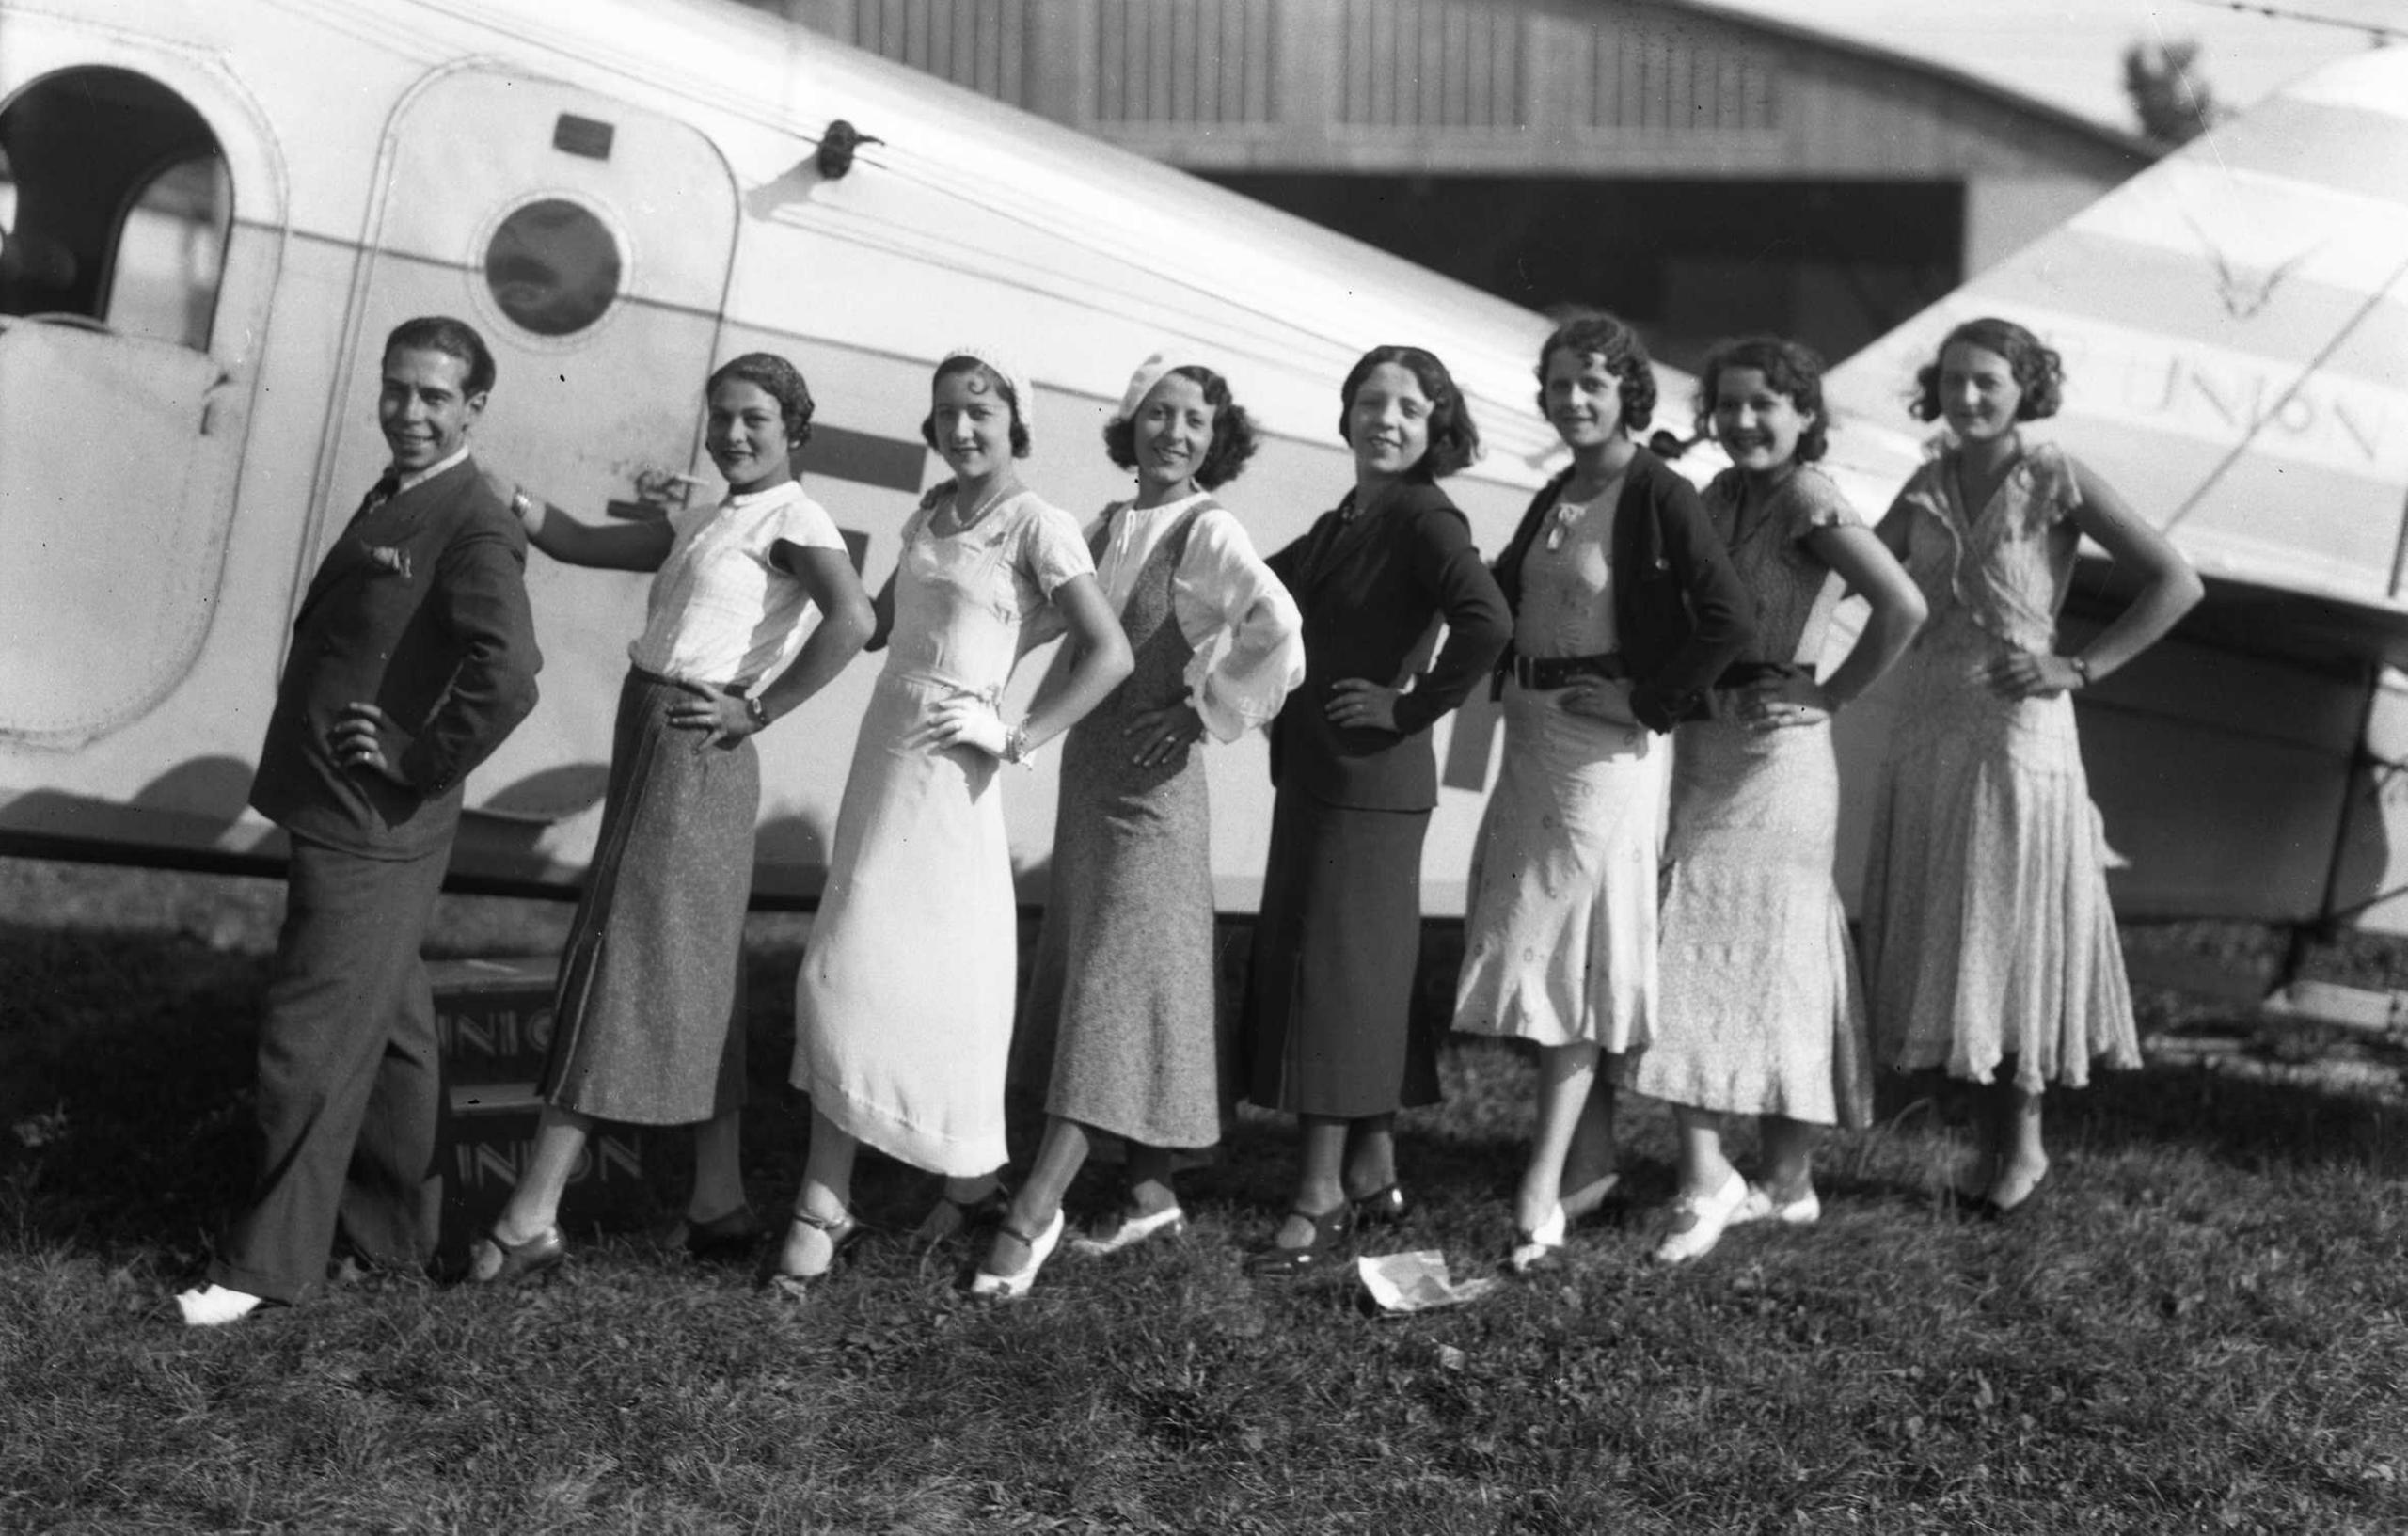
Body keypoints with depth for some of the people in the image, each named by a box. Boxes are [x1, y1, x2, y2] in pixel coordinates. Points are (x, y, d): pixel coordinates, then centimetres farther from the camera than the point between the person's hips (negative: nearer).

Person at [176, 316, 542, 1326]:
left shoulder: (474, 529, -18)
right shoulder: (391, 500, 12)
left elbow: (508, 676, -31)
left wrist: (421, 761, -21)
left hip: (372, 835, -10)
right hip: (343, 820, 10)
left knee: (311, 1045, -1)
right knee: (384, 1032, 19)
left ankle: (271, 1261, 9)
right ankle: (399, 1223, 33)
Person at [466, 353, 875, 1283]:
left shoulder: (790, 519, -8)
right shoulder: (703, 524, 17)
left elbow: (852, 620, -25)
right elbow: (581, 543, 15)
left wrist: (758, 710, -19)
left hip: (693, 754, -9)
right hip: (650, 745, 9)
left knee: (623, 958, -8)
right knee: (686, 972, 11)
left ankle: (532, 1217, -5)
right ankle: (719, 1203, 18)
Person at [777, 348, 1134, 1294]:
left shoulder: (1037, 526, -6)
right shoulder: (926, 518, 14)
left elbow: (1110, 655, -11)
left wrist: (1015, 740, -12)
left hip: (947, 772, -7)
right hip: (883, 755, 7)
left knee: (931, 970, -6)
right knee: (855, 970, 7)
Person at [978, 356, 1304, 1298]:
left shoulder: (1208, 532, -12)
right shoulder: (1110, 527, 10)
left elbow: (1276, 628, -27)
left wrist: (1199, 715, -20)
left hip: (1150, 781, -8)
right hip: (1088, 773, 8)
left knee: (1114, 992, -6)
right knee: (1085, 984, 11)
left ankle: (1025, 1222, -11)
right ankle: (1151, 1193, 21)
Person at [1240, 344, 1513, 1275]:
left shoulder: (1424, 519, -11)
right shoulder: (1337, 526, 14)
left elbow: (1487, 622, -27)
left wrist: (1412, 708, -18)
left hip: (1372, 776, -8)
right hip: (1312, 771, 8)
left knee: (1334, 969, -7)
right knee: (1340, 967, 12)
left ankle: (1321, 1197, -3)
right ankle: (1373, 1172, 20)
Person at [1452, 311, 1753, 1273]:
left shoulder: (1658, 497, -12)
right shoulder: (1554, 499, 12)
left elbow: (1727, 620, -21)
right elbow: (1502, 593, 26)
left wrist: (1650, 700, -16)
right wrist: (1509, 677, 11)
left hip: (1608, 743, -8)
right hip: (1534, 734, 8)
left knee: (1573, 953, -8)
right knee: (1541, 944, 11)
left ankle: (1542, 1191, -7)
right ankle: (1592, 1159, 22)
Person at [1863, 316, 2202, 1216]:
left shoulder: (2055, 481, -6)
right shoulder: (1927, 487, 9)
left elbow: (2176, 583, -8)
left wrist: (2081, 669, -11)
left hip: (2019, 733, -5)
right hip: (1929, 734, 5)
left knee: (2017, 928, 1)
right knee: (1940, 933, 7)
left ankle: (2024, 1140, 14)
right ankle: (1990, 1136, 19)